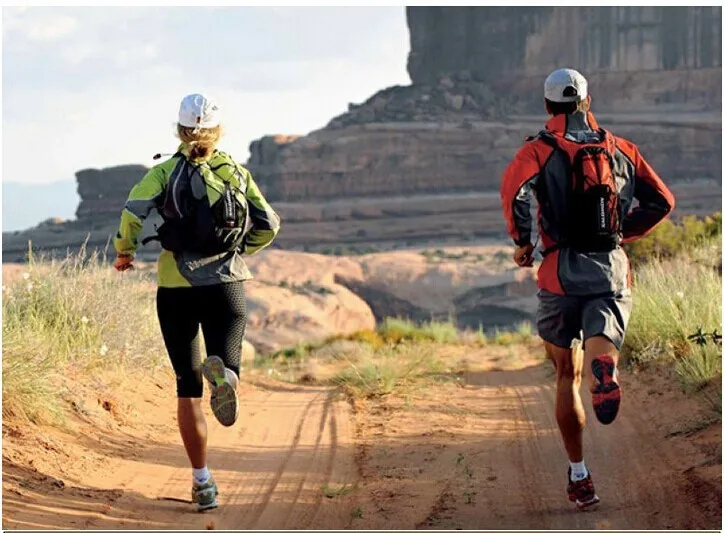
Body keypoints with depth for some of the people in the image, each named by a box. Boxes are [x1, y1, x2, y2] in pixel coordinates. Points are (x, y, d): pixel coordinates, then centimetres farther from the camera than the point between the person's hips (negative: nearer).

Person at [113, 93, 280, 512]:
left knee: (188, 389, 9)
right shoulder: (237, 173, 6)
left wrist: (125, 251, 2)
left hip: (176, 287, 0)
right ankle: (222, 372, -38)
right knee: (225, 371, 1)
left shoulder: (166, 171, 0)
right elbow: (269, 226, 4)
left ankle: (203, 482, 5)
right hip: (227, 285, 0)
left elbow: (134, 211, -16)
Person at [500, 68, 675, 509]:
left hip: (562, 273, -1)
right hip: (612, 272, 1)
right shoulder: (620, 148, 15)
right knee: (601, 352, -16)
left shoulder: (540, 149, 3)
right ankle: (605, 370, -55)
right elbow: (662, 200, 13)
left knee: (567, 375, 13)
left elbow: (514, 188, -18)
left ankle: (580, 478, 15)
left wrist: (522, 242, -5)